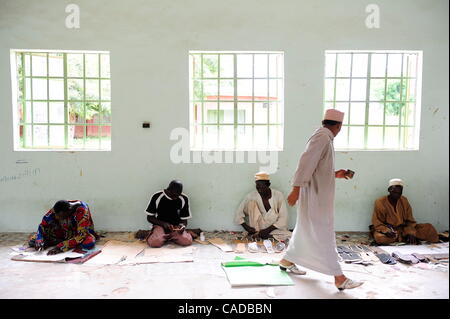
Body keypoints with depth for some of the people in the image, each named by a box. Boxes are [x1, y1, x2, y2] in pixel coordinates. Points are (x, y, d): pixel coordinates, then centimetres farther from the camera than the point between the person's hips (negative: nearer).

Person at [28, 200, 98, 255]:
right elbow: (43, 225, -7)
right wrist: (39, 240, -26)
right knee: (32, 240, -12)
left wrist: (62, 247, -41)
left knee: (89, 243, -42)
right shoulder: (55, 210, -20)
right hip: (66, 232, 5)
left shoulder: (82, 210, -33)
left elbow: (82, 234, -35)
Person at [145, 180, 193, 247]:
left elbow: (184, 219, 4)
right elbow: (149, 217, -3)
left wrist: (182, 225, -20)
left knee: (187, 241, -28)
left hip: (176, 227, 2)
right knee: (155, 242, -33)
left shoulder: (184, 199, -4)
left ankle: (168, 236, 2)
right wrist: (164, 224, -18)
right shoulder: (157, 196, -10)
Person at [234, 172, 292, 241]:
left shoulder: (278, 195, -8)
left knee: (289, 235, -30)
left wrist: (268, 230, -20)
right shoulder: (251, 196, -7)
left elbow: (283, 218, -10)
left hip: (275, 227, 0)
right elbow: (238, 213, -4)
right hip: (258, 226, 0)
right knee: (251, 202, -19)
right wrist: (246, 227, -19)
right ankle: (256, 233, -20)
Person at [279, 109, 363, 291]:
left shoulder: (323, 138, 15)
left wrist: (335, 174, 23)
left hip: (318, 195, 10)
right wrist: (296, 189, -29)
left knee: (305, 229, 19)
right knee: (325, 234, -4)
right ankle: (339, 278, 4)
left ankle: (287, 261, 33)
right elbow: (307, 162, -25)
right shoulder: (322, 137, -16)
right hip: (315, 195, -10)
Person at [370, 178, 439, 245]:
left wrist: (411, 232, -15)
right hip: (387, 230, -3)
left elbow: (410, 220, 4)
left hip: (403, 229, 3)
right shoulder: (380, 202, -13)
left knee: (428, 228, -7)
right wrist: (386, 230, -31)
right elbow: (377, 223, -11)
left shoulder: (404, 201, 1)